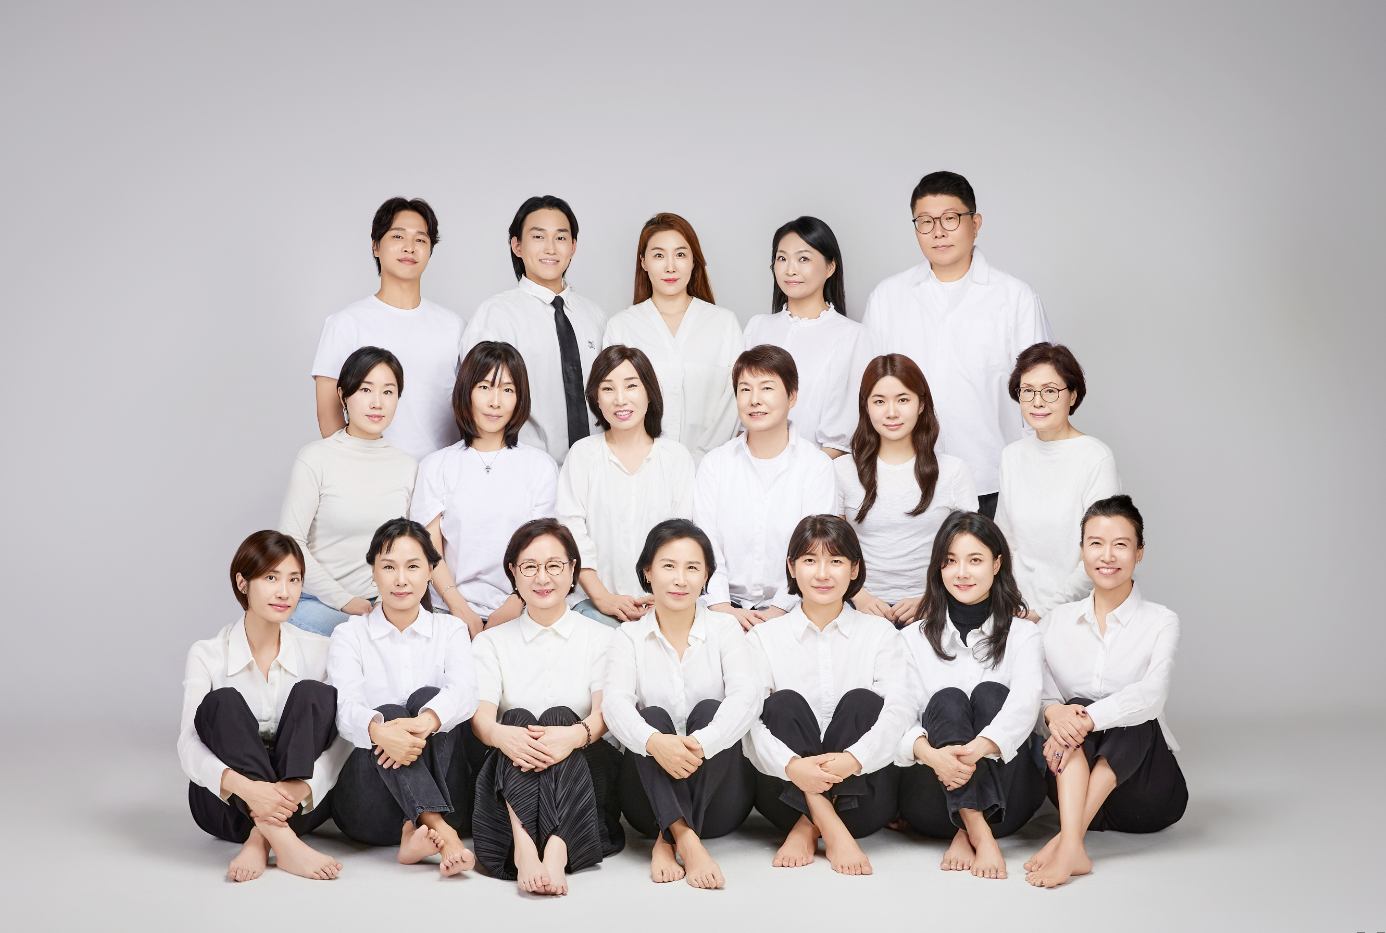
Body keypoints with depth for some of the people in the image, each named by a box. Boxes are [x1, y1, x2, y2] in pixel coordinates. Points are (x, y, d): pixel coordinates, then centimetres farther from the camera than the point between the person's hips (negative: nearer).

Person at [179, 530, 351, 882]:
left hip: (302, 805, 1)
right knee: (224, 701, -26)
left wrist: (302, 789, -31)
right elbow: (188, 747, -16)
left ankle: (262, 839, -33)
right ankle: (284, 843, -42)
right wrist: (243, 786, -37)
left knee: (312, 694, -21)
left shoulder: (318, 650, 1)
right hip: (226, 805, -1)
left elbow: (344, 739, -9)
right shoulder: (207, 655, -4)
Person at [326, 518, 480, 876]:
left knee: (427, 697, -22)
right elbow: (346, 708, -12)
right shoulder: (350, 635, 8)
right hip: (369, 803, -1)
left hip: (444, 796, 1)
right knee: (388, 713, -27)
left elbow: (464, 692, -11)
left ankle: (416, 831, -36)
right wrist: (380, 730, -37)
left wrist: (424, 722, -35)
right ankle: (441, 831, -43)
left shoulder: (450, 630, 11)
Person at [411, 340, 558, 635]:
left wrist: (508, 612, -11)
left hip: (518, 612, 0)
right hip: (450, 609, 0)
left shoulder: (541, 466, 11)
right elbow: (430, 547, 5)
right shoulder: (436, 465, 12)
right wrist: (460, 609, -11)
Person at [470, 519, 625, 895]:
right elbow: (481, 715, -4)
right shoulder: (492, 642, 14)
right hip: (511, 780, 0)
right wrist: (502, 734, -30)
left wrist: (576, 734, -32)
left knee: (560, 717, -29)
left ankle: (556, 850, -54)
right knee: (518, 719, -29)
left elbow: (605, 712, -6)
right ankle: (523, 847, -54)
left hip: (584, 777, 0)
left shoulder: (601, 638, 12)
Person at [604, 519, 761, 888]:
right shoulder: (629, 637, 6)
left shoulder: (725, 628, 5)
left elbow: (747, 696, -14)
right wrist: (654, 741, -38)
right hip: (651, 799, 0)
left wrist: (702, 743, -35)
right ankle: (687, 841, -43)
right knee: (653, 715, -25)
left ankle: (668, 841, -32)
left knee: (708, 709, -24)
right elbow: (615, 702, -14)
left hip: (717, 799, 0)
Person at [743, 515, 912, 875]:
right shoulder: (764, 636, 7)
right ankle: (830, 829, -33)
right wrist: (790, 765, -30)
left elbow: (898, 709, -9)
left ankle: (807, 828, -26)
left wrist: (854, 759, -29)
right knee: (785, 701, -22)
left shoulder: (879, 632, 8)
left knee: (862, 700, -21)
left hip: (860, 796, 0)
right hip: (786, 792, 0)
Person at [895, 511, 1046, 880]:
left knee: (990, 693, -22)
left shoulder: (1022, 634, 8)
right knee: (947, 700, -24)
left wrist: (976, 748, -33)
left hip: (1004, 796, 0)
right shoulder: (914, 639, 10)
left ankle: (967, 833, -35)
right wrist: (929, 752, -31)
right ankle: (980, 835, -41)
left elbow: (1026, 700, -13)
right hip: (931, 796, 0)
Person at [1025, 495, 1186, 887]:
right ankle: (1073, 848, -45)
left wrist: (1088, 720, -34)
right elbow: (1043, 696, -4)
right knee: (1073, 708, -26)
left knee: (1135, 719, -29)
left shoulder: (1160, 622, -1)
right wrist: (1056, 713, -29)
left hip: (1146, 791, -1)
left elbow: (1152, 694, -19)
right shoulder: (1055, 623, 8)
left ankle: (1065, 840, -39)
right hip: (1073, 782, 2)